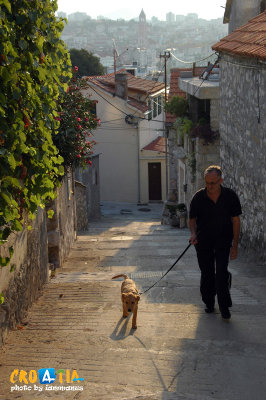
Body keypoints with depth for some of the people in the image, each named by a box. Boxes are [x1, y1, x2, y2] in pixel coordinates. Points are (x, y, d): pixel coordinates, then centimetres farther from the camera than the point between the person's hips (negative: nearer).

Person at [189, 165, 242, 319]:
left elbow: (236, 220, -4)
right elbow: (192, 219, 3)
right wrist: (193, 233, -19)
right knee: (207, 273, 6)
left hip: (223, 240, -1)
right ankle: (209, 302, 24)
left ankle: (224, 306, -2)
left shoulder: (230, 196, -11)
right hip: (203, 241, 1)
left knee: (222, 272, -12)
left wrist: (235, 246, -5)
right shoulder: (198, 197, -10)